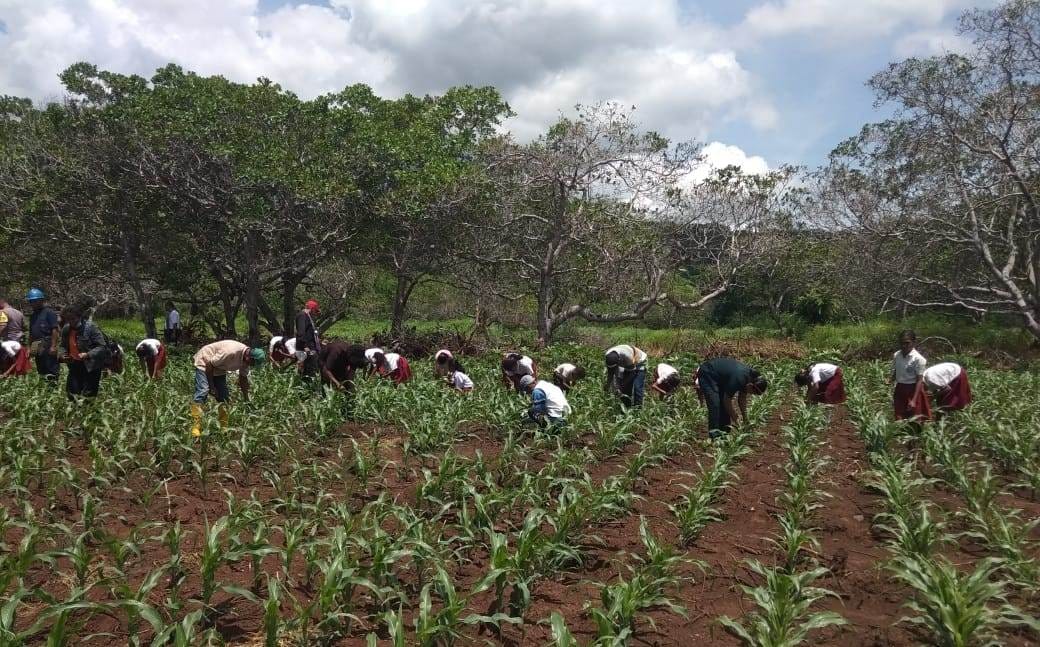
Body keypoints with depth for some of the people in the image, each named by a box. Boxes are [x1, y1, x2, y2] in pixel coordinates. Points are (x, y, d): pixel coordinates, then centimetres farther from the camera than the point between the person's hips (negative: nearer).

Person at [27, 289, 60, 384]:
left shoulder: (49, 312, -7)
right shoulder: (33, 315, 18)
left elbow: (55, 330, -13)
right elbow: (31, 333, 24)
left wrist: (53, 346, -18)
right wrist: (29, 347, 19)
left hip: (48, 346, -8)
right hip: (36, 348, 8)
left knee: (51, 370, -7)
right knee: (41, 370, 14)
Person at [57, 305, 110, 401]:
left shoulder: (90, 327, -14)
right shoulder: (66, 329, 4)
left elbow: (102, 347, -15)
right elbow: (63, 346, 19)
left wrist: (88, 355, -29)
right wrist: (62, 355, -3)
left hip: (90, 366, -6)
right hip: (74, 365, 6)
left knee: (88, 394, -5)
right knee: (72, 394, 8)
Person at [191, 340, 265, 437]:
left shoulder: (246, 358, -12)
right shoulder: (231, 352, -38)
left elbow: (243, 379, 1)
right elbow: (209, 365, -28)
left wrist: (247, 400, 2)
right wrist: (211, 387, -22)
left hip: (219, 369, 8)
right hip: (204, 362, -8)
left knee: (224, 397, 2)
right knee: (202, 391, -22)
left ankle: (224, 428, 7)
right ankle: (195, 428, -26)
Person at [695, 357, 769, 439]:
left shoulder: (750, 376, -6)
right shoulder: (738, 379, -32)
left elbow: (742, 398, 6)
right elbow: (727, 400, -23)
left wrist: (745, 418, 6)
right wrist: (735, 418, -11)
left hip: (718, 376, 9)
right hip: (706, 374, -9)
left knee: (724, 404, 4)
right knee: (715, 404, -18)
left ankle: (725, 428, 10)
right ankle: (714, 432, -17)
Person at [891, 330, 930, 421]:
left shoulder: (918, 359, -17)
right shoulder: (896, 355, 0)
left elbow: (919, 380, -15)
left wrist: (914, 400, -19)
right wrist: (890, 379, -11)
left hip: (913, 390, -5)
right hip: (899, 389, 5)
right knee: (899, 420, 8)